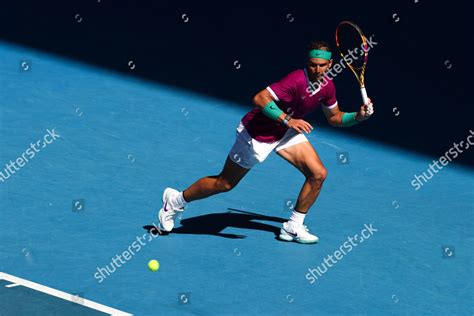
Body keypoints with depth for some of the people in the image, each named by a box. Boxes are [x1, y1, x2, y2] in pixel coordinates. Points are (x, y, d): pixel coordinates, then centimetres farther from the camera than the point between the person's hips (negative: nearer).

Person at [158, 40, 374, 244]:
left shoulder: (327, 86, -7)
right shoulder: (297, 80, -33)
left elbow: (334, 117, 10)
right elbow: (260, 98, -38)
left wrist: (358, 116, -7)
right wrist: (288, 120, -43)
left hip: (286, 133, 7)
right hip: (256, 133, -7)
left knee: (318, 174, -8)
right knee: (224, 184, 6)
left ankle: (293, 227, 8)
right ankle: (176, 200, 29)